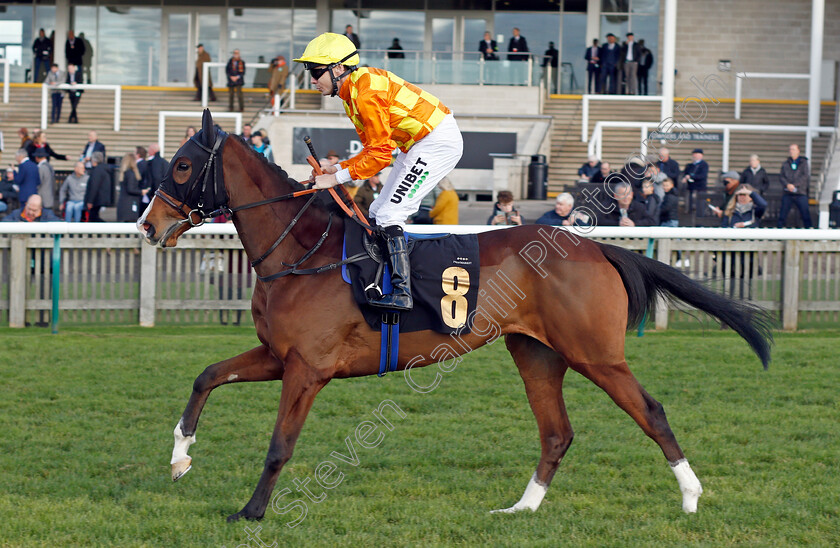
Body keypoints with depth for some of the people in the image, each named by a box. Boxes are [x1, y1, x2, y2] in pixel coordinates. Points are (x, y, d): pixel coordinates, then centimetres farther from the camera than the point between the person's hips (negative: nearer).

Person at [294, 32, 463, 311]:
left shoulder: (366, 94, -23)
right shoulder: (351, 93, 9)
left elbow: (381, 154, -23)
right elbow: (373, 149, 14)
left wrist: (338, 178, -20)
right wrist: (339, 168, 2)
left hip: (438, 141, -11)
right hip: (417, 144, 11)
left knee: (389, 214, -16)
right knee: (378, 213, 12)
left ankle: (402, 292, -17)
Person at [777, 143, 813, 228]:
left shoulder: (803, 163, 8)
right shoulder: (786, 163, 15)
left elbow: (805, 176, -3)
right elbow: (781, 177, 7)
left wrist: (794, 185, -12)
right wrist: (787, 184, -13)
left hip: (800, 193, -2)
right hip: (787, 193, 2)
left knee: (805, 213, -7)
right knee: (783, 212, 1)